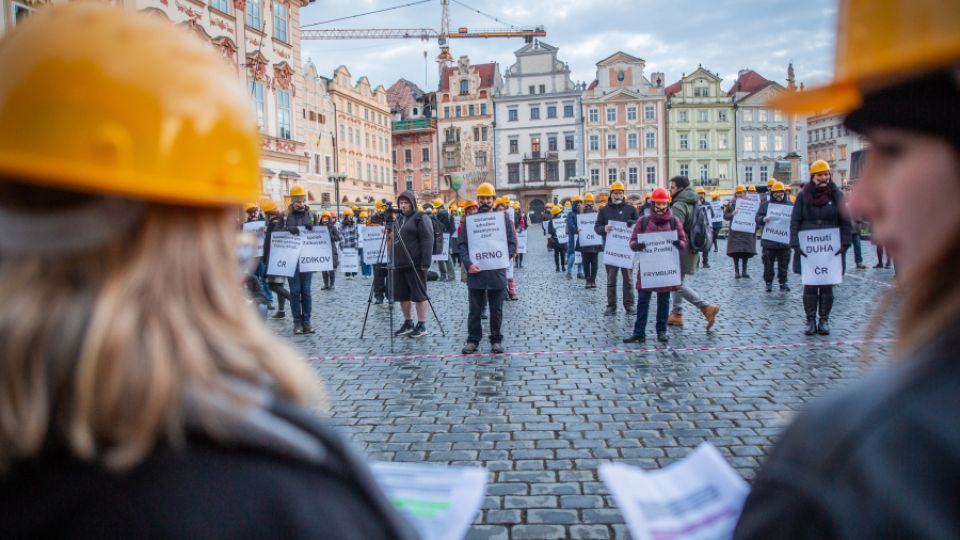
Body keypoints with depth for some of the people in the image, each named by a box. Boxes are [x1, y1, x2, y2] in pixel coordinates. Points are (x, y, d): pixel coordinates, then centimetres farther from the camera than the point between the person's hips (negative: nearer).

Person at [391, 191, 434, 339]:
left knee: (419, 295, -3)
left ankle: (422, 325, 2)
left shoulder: (421, 218, -5)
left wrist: (425, 263, -20)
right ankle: (408, 323, 21)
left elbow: (427, 241, -13)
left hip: (415, 264, -8)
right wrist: (392, 260, 19)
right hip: (399, 264, 8)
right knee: (402, 295, 11)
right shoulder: (399, 219, 19)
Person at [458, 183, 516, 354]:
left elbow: (512, 242, 3)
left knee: (496, 310, 8)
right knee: (475, 310, 8)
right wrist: (468, 264, -12)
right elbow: (461, 244, 2)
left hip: (497, 273, 0)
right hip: (475, 272, 0)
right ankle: (473, 340, 17)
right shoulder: (469, 219, 5)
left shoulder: (503, 218, 4)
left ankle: (496, 340, 19)